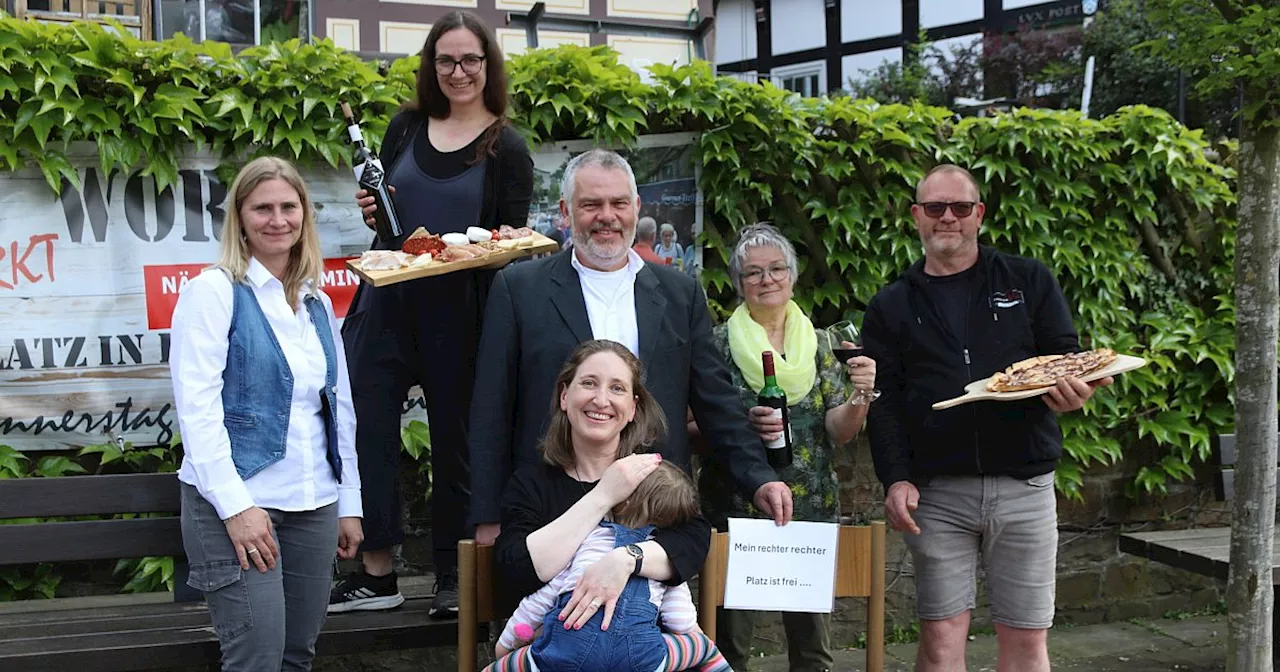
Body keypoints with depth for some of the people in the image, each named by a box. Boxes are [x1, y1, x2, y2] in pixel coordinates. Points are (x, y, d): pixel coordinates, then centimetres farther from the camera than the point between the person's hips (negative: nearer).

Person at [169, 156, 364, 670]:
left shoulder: (317, 301, 14)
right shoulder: (214, 291, -5)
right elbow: (197, 407, -12)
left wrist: (349, 503, 14)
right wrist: (235, 506, -18)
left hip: (314, 506, 6)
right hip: (238, 502, -6)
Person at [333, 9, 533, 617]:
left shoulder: (506, 149, 0)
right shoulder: (407, 127, 9)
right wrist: (370, 210, -2)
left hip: (458, 311, -3)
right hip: (387, 300, 3)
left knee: (454, 436, 6)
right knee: (366, 425, 0)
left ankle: (453, 577, 20)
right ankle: (376, 572, 13)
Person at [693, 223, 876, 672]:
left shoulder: (820, 344, 7)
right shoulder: (719, 344, -1)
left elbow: (838, 432, 2)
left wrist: (860, 396, -18)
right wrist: (742, 426, -20)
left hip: (813, 508, 2)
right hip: (735, 505, -2)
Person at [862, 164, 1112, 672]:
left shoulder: (1029, 281, 9)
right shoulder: (891, 306, 10)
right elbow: (884, 402, 5)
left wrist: (1071, 392, -16)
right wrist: (896, 479, -8)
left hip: (1024, 485, 0)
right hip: (936, 492, 0)